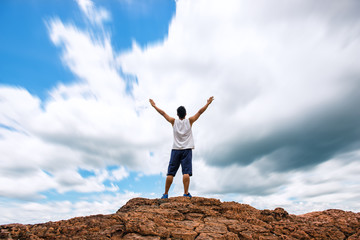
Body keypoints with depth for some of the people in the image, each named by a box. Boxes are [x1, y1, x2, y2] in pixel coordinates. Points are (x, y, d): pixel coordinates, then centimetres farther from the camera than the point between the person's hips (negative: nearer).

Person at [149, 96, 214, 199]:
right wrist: (208, 103, 18)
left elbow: (163, 113, 13)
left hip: (175, 150, 2)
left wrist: (154, 105, 23)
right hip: (187, 149, -1)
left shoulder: (174, 121, 6)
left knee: (170, 173, 4)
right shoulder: (189, 121, 4)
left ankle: (166, 194, 9)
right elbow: (200, 112, 8)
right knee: (186, 172, -7)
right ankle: (186, 193, -13)